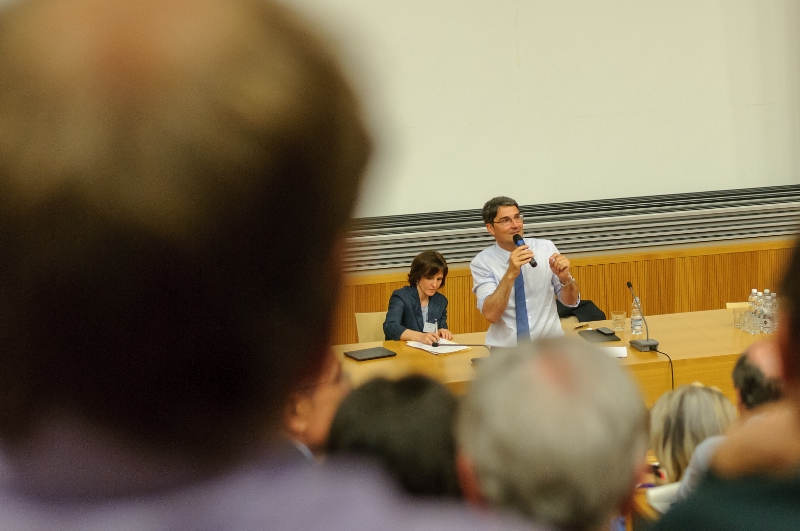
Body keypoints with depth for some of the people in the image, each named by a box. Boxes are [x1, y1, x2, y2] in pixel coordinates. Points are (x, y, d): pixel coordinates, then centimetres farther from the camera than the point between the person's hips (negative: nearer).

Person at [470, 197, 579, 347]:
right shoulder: (482, 262, -3)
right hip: (506, 348, -2)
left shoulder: (546, 248, 3)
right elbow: (491, 314, -15)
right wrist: (511, 274, -26)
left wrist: (565, 277, -13)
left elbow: (571, 301, 8)